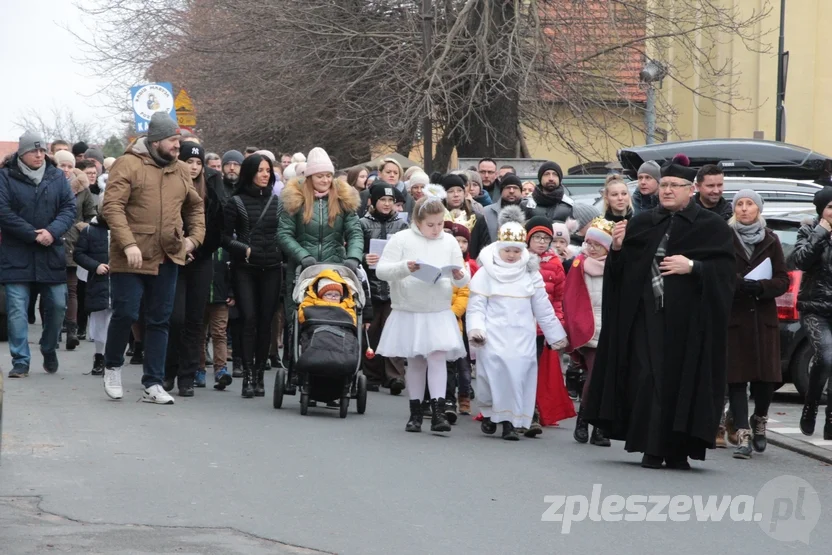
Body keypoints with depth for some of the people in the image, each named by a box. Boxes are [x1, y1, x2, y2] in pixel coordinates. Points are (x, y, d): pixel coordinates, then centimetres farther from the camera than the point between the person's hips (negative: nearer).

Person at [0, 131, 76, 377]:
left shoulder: (57, 177, 8)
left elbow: (70, 207, 2)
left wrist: (52, 232, -15)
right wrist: (33, 235, -16)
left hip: (51, 254, 3)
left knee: (57, 306, 5)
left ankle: (49, 350, 28)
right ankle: (20, 361, 0)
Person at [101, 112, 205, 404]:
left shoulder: (181, 171, 12)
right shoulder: (129, 165, -7)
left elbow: (196, 207, 25)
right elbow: (112, 206, -15)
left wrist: (194, 237, 9)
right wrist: (128, 244, -23)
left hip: (168, 259, 5)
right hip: (131, 257, -5)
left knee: (159, 320, 6)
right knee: (125, 313, -6)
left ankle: (153, 384, 11)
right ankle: (112, 367, 20)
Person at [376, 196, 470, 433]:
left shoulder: (449, 242, 5)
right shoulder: (401, 240, -3)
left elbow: (463, 278, 8)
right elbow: (381, 270, -8)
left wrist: (460, 276, -15)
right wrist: (404, 267, -25)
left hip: (439, 313, 1)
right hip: (408, 312, -1)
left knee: (437, 357, -12)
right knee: (415, 361, 8)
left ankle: (438, 412, -15)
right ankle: (415, 413, 17)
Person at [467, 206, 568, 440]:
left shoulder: (531, 274, 9)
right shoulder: (485, 273, 3)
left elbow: (543, 308, 13)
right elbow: (476, 305, 0)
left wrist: (556, 335, 13)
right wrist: (475, 328, -14)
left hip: (522, 337, 2)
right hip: (494, 335, -2)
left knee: (518, 374, -7)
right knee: (495, 372, -9)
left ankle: (510, 421, -2)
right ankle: (488, 413, 13)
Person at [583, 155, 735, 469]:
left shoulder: (711, 227, 3)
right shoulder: (642, 224, 14)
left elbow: (726, 269, -5)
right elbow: (623, 270, 13)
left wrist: (692, 267, -17)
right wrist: (619, 249, -6)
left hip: (688, 319, -3)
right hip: (648, 316, 3)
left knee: (683, 380, -2)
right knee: (648, 379, -3)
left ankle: (678, 450, 6)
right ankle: (652, 448, 2)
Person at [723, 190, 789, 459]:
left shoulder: (770, 240, 9)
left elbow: (783, 281, 4)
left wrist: (760, 287, -15)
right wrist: (737, 284, -22)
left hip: (763, 316, 2)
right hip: (732, 317, -2)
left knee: (766, 377, -1)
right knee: (737, 377, -7)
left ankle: (759, 420, 27)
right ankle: (744, 436, -5)